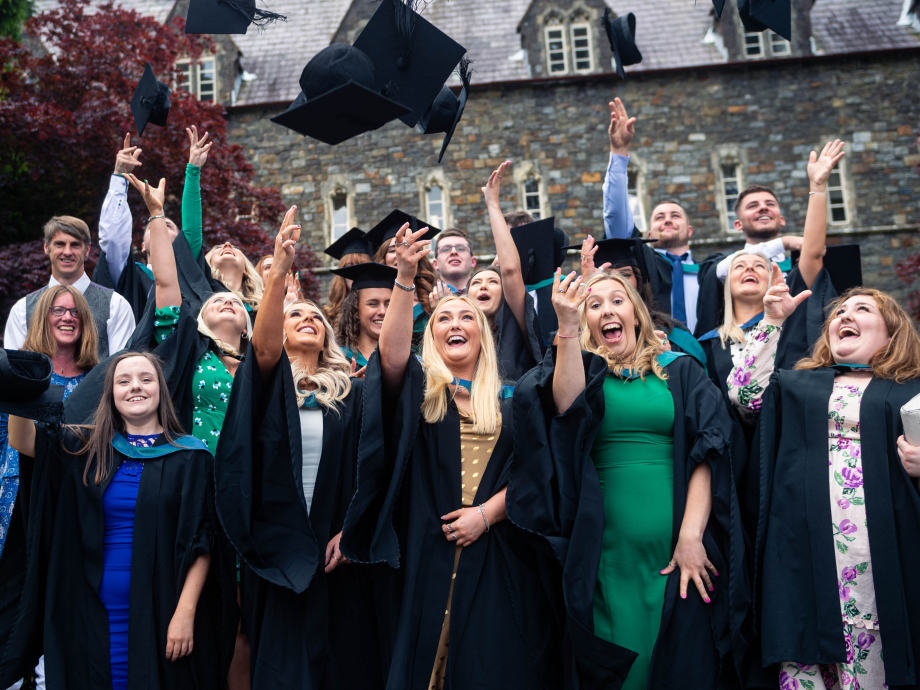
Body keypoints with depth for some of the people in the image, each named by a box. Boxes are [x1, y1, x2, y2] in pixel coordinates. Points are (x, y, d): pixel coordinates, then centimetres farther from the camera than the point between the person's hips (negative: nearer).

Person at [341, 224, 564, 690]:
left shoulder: (507, 402, 10)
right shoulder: (419, 390, 6)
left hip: (502, 558, 1)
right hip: (433, 557, -1)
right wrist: (405, 279, -27)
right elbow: (392, 354, -16)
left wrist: (486, 513, -12)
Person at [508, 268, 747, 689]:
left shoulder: (680, 371, 9)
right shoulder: (580, 369, 10)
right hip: (608, 555, 0)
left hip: (678, 550, 0)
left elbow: (705, 455, 0)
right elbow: (566, 405, -14)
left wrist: (691, 535, -11)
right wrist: (567, 328, -23)